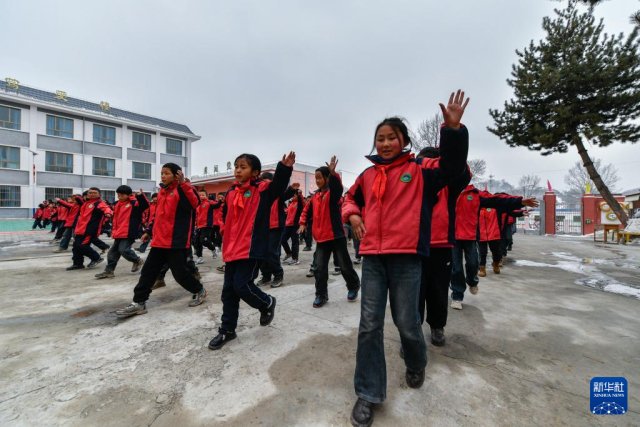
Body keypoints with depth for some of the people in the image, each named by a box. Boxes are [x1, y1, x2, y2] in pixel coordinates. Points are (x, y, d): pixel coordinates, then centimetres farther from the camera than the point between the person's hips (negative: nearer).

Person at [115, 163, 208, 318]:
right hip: (159, 241, 8)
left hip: (177, 242, -8)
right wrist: (149, 231, 24)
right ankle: (139, 303, 22)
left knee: (179, 273, -2)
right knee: (148, 270, 10)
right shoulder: (162, 192, 15)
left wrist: (183, 184, -34)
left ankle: (199, 291, 21)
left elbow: (194, 203, -30)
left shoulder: (183, 190, -9)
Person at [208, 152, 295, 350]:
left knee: (242, 285, -9)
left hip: (251, 248, -7)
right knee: (228, 290, 12)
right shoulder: (231, 193, 10)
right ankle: (227, 330, 29)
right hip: (232, 249, 7)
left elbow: (279, 185, -26)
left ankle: (267, 303, 23)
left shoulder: (262, 189, -7)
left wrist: (285, 168, -44)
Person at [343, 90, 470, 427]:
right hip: (372, 257, 3)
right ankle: (368, 393, 22)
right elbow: (351, 199, 24)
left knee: (407, 322, 9)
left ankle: (416, 365, 45)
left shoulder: (419, 170, 4)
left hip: (406, 257, -3)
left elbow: (452, 166, -9)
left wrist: (453, 128, -21)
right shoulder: (367, 176, 13)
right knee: (369, 324, 5)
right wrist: (353, 216, 4)